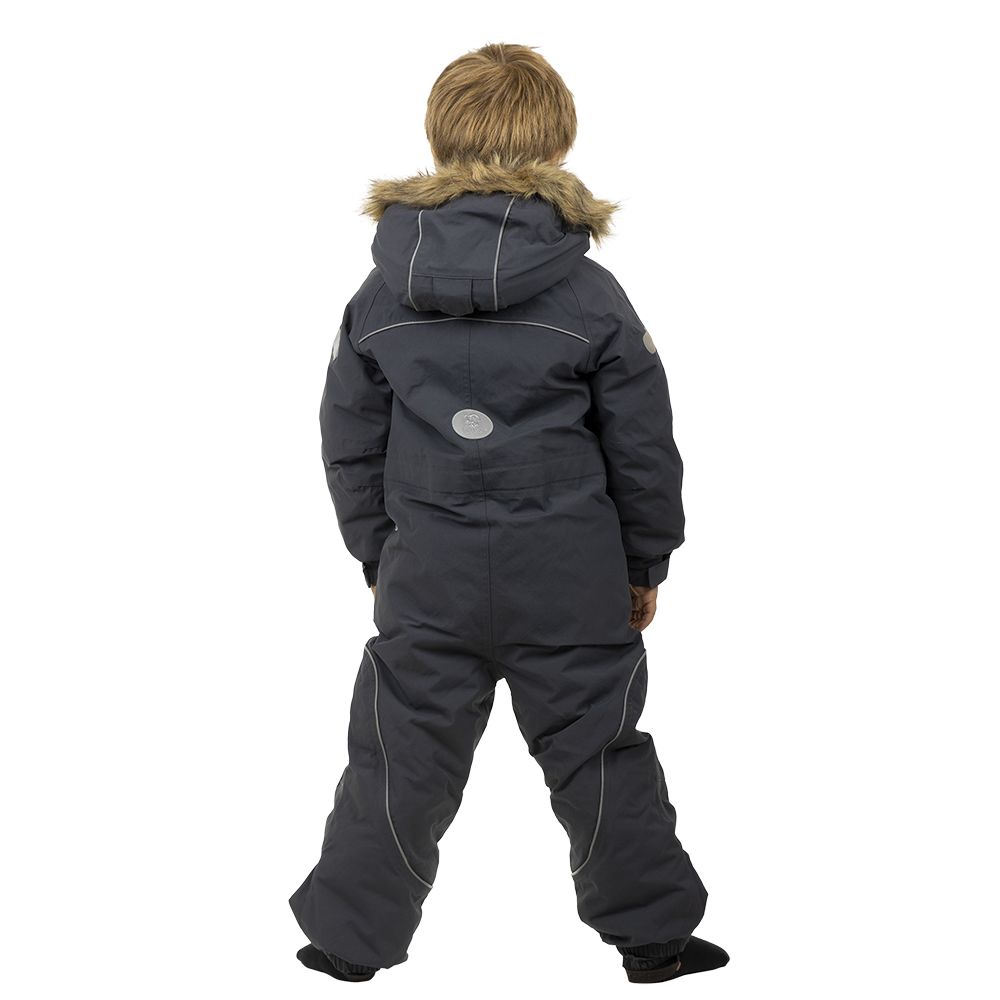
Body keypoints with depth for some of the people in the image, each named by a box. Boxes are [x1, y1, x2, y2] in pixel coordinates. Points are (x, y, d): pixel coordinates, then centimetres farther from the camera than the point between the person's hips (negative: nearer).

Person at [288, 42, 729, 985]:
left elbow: (352, 442, 7)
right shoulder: (591, 298, -7)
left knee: (401, 757, 10)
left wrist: (377, 554, 20)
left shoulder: (380, 296, -1)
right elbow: (643, 447, -1)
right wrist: (646, 563, 12)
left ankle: (349, 934, 19)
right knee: (598, 751, 9)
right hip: (568, 575, -1)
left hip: (426, 573, 2)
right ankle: (652, 930, 20)